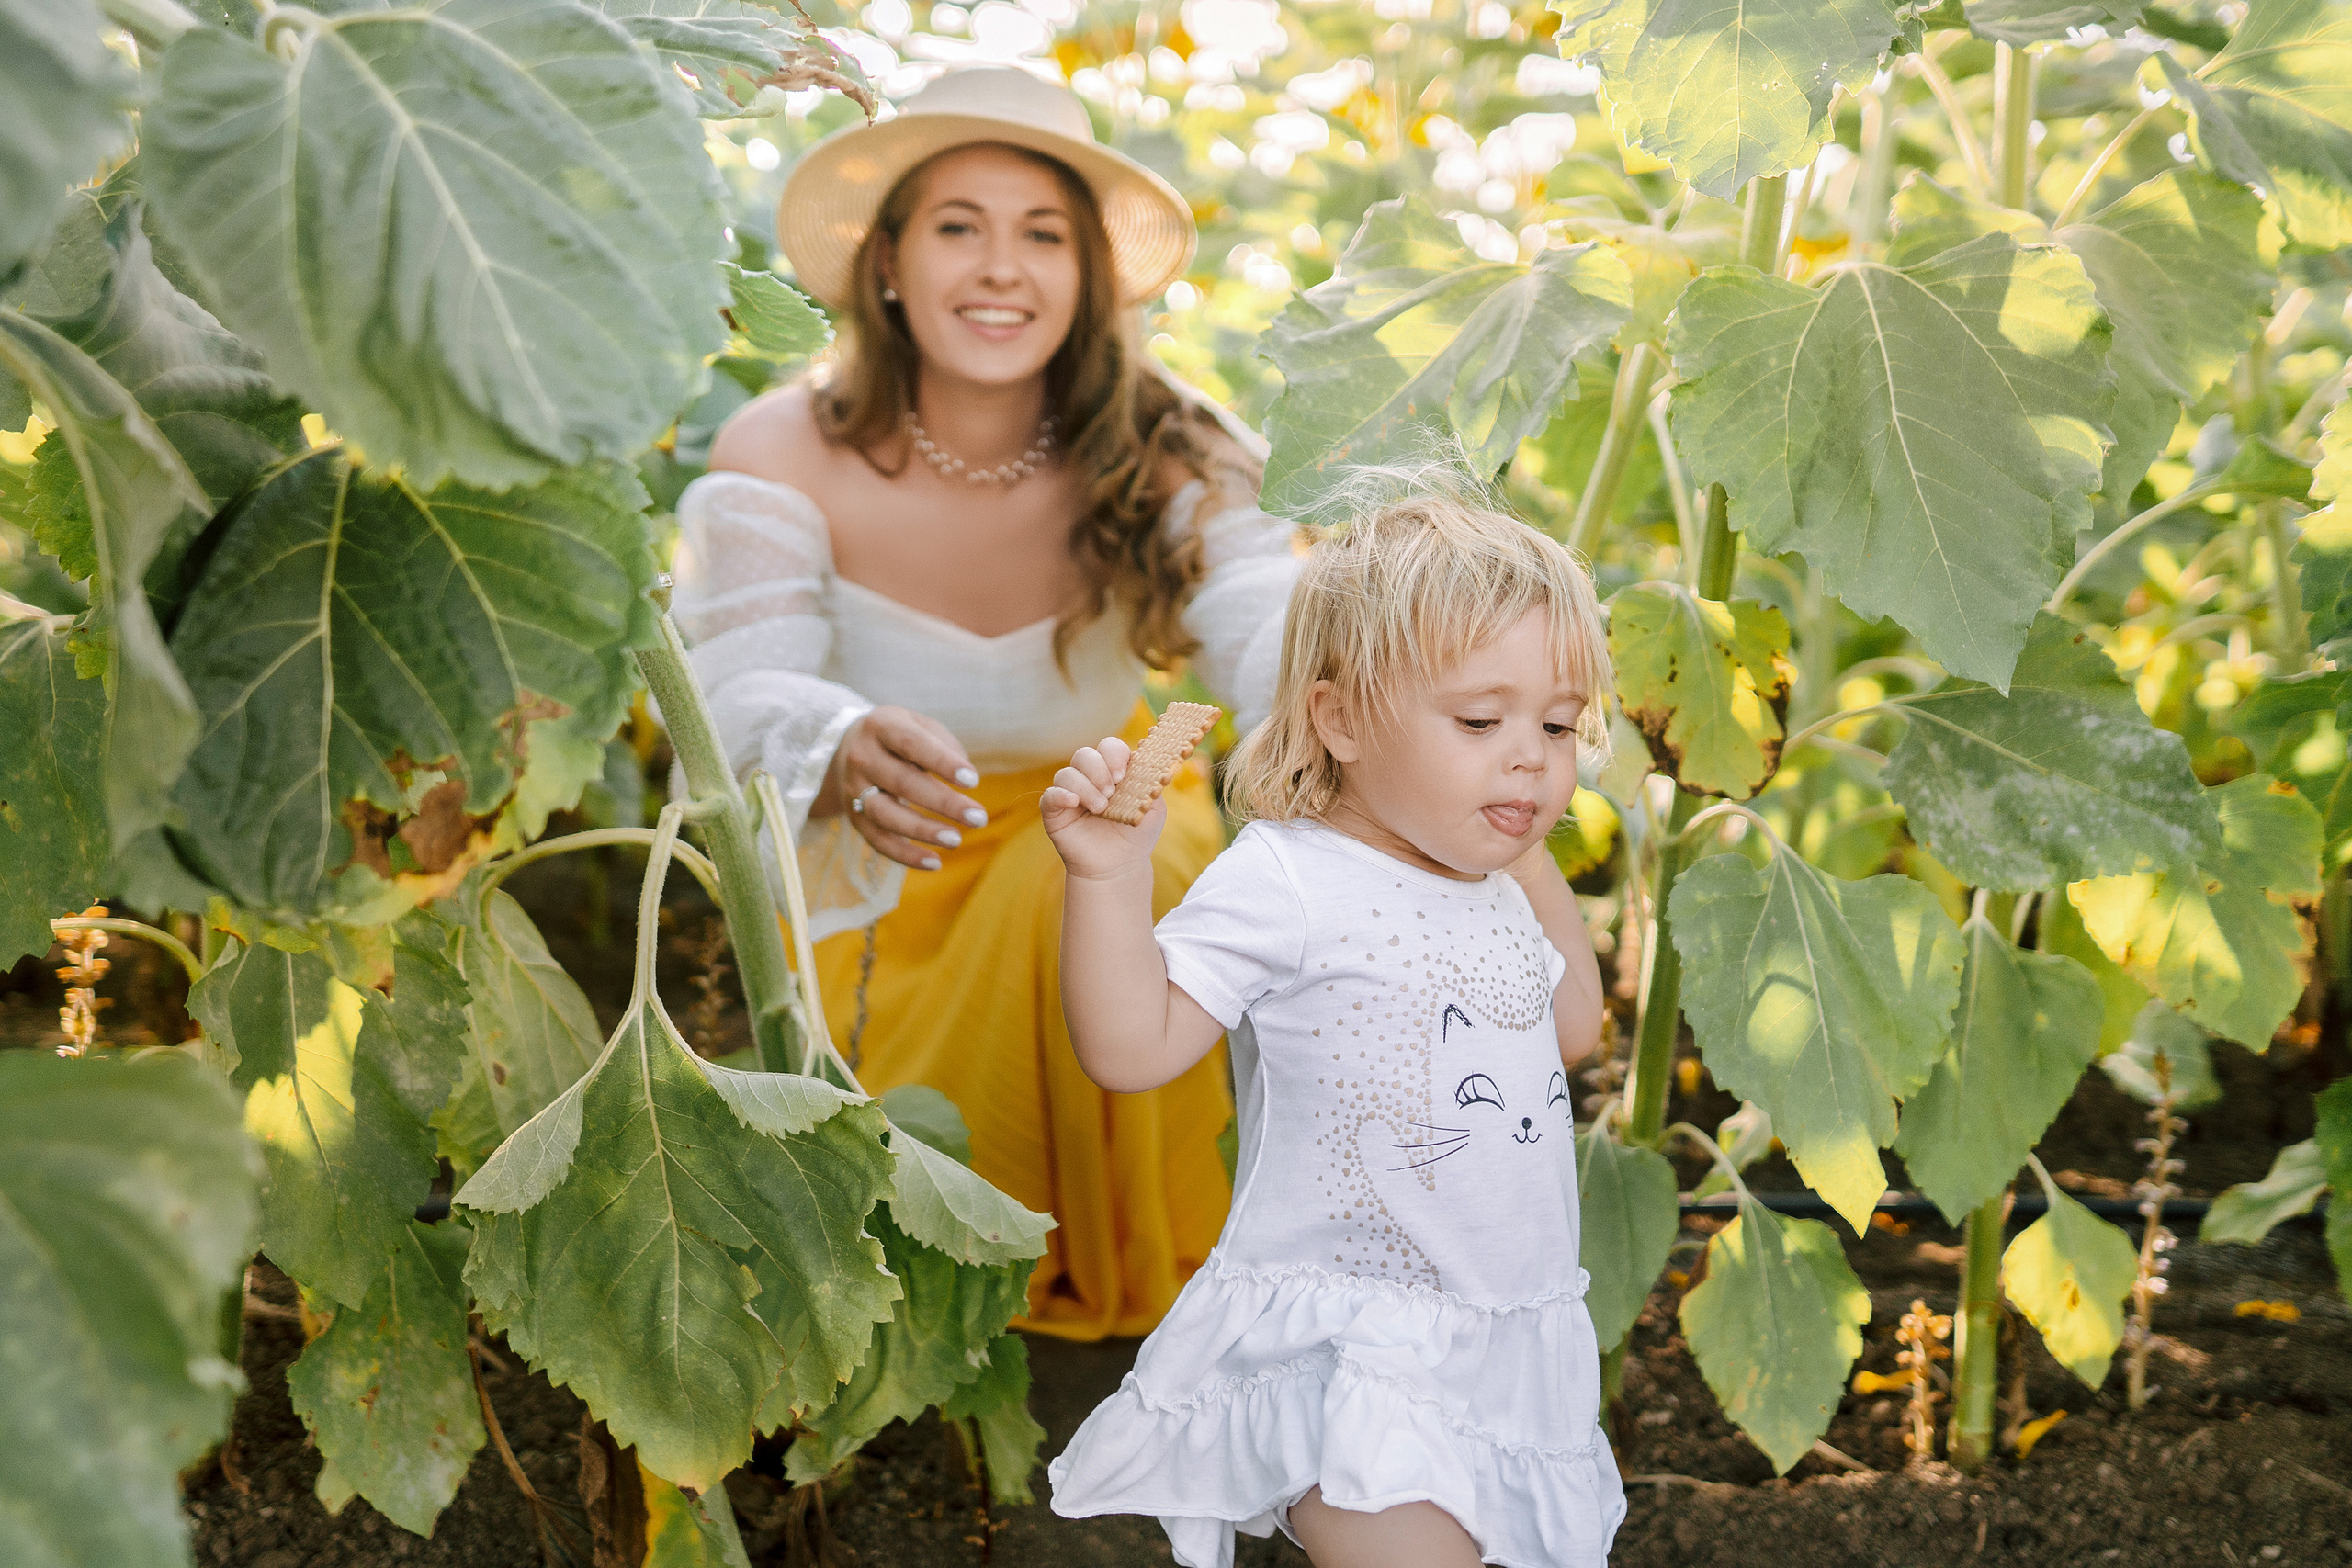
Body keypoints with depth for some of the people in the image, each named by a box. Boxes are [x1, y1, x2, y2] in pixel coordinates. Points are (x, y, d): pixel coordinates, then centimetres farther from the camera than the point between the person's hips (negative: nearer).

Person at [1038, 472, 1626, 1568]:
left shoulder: (1494, 897, 11)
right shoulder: (1285, 883, -14)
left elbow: (1573, 1027, 28)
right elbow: (1132, 1048, -18)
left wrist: (1534, 866, 17)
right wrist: (1108, 874, -30)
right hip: (1350, 1358, -8)